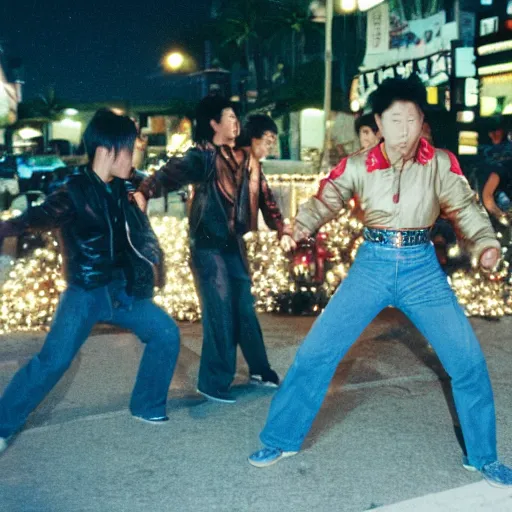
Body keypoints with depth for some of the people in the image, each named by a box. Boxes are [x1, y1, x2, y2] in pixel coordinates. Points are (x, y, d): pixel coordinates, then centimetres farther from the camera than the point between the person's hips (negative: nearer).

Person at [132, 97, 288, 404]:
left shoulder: (244, 158, 9)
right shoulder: (202, 157, -12)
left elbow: (262, 194, 15)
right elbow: (170, 174, -27)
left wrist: (281, 227, 12)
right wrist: (143, 193, -45)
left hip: (234, 242, 6)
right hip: (208, 244, -6)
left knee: (245, 307, 14)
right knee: (219, 312, -5)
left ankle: (260, 370, 28)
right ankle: (213, 382, 8)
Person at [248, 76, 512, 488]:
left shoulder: (441, 163, -4)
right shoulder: (357, 166, -5)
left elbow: (465, 207, -8)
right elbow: (326, 200, -9)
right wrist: (302, 224, -31)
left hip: (422, 268, 1)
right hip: (372, 265, 0)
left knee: (469, 360, -2)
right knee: (315, 353, -3)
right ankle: (281, 440, 16)